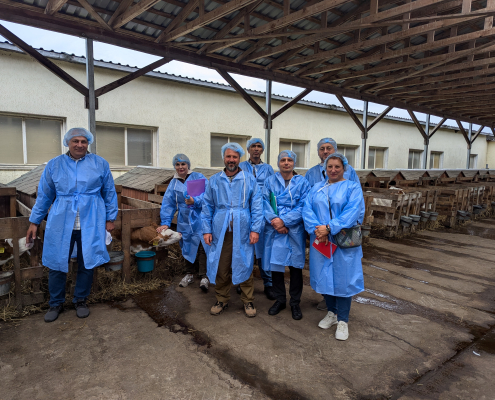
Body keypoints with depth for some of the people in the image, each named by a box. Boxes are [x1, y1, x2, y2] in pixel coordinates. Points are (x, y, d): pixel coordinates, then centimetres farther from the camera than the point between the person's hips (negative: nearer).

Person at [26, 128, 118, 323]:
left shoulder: (100, 164, 3)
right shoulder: (54, 165, 6)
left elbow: (109, 193, 7)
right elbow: (44, 195, 11)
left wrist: (110, 218, 4)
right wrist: (34, 222, 11)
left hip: (90, 224, -1)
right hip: (60, 224, 1)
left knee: (87, 264, 7)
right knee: (57, 264, 6)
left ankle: (81, 300, 27)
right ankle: (56, 303, 27)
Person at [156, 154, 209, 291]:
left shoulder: (199, 177, -1)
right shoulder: (173, 183, 12)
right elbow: (168, 203, 10)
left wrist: (195, 201, -28)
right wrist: (165, 222, 5)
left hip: (200, 219, -4)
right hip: (184, 222, 4)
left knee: (202, 247, -8)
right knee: (187, 246, 12)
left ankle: (204, 276, 0)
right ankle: (189, 274, 27)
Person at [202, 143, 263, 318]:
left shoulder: (249, 180, 6)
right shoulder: (214, 180, 11)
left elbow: (256, 206, 2)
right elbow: (207, 207, 11)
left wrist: (255, 229, -7)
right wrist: (206, 230, 3)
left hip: (242, 233, -1)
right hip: (220, 232, 2)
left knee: (245, 266, 4)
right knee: (220, 268, 7)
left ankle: (248, 301, 21)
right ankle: (222, 300, 26)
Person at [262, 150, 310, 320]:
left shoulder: (302, 182, 3)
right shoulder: (270, 181, 8)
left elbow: (303, 206, -6)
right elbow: (265, 203, -1)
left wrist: (284, 221, -16)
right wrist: (274, 221, -15)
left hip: (295, 230, -1)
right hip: (274, 230, 1)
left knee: (295, 266, 6)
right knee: (275, 264, 7)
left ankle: (295, 303, 23)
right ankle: (280, 300, 26)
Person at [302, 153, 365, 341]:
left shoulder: (353, 187, 1)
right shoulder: (316, 188, 12)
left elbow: (353, 212, -13)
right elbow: (307, 209, 1)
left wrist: (330, 228, -22)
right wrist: (316, 229, -17)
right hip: (320, 240, 4)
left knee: (343, 278, 1)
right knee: (324, 276, 10)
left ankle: (342, 321, 15)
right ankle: (332, 313, 30)